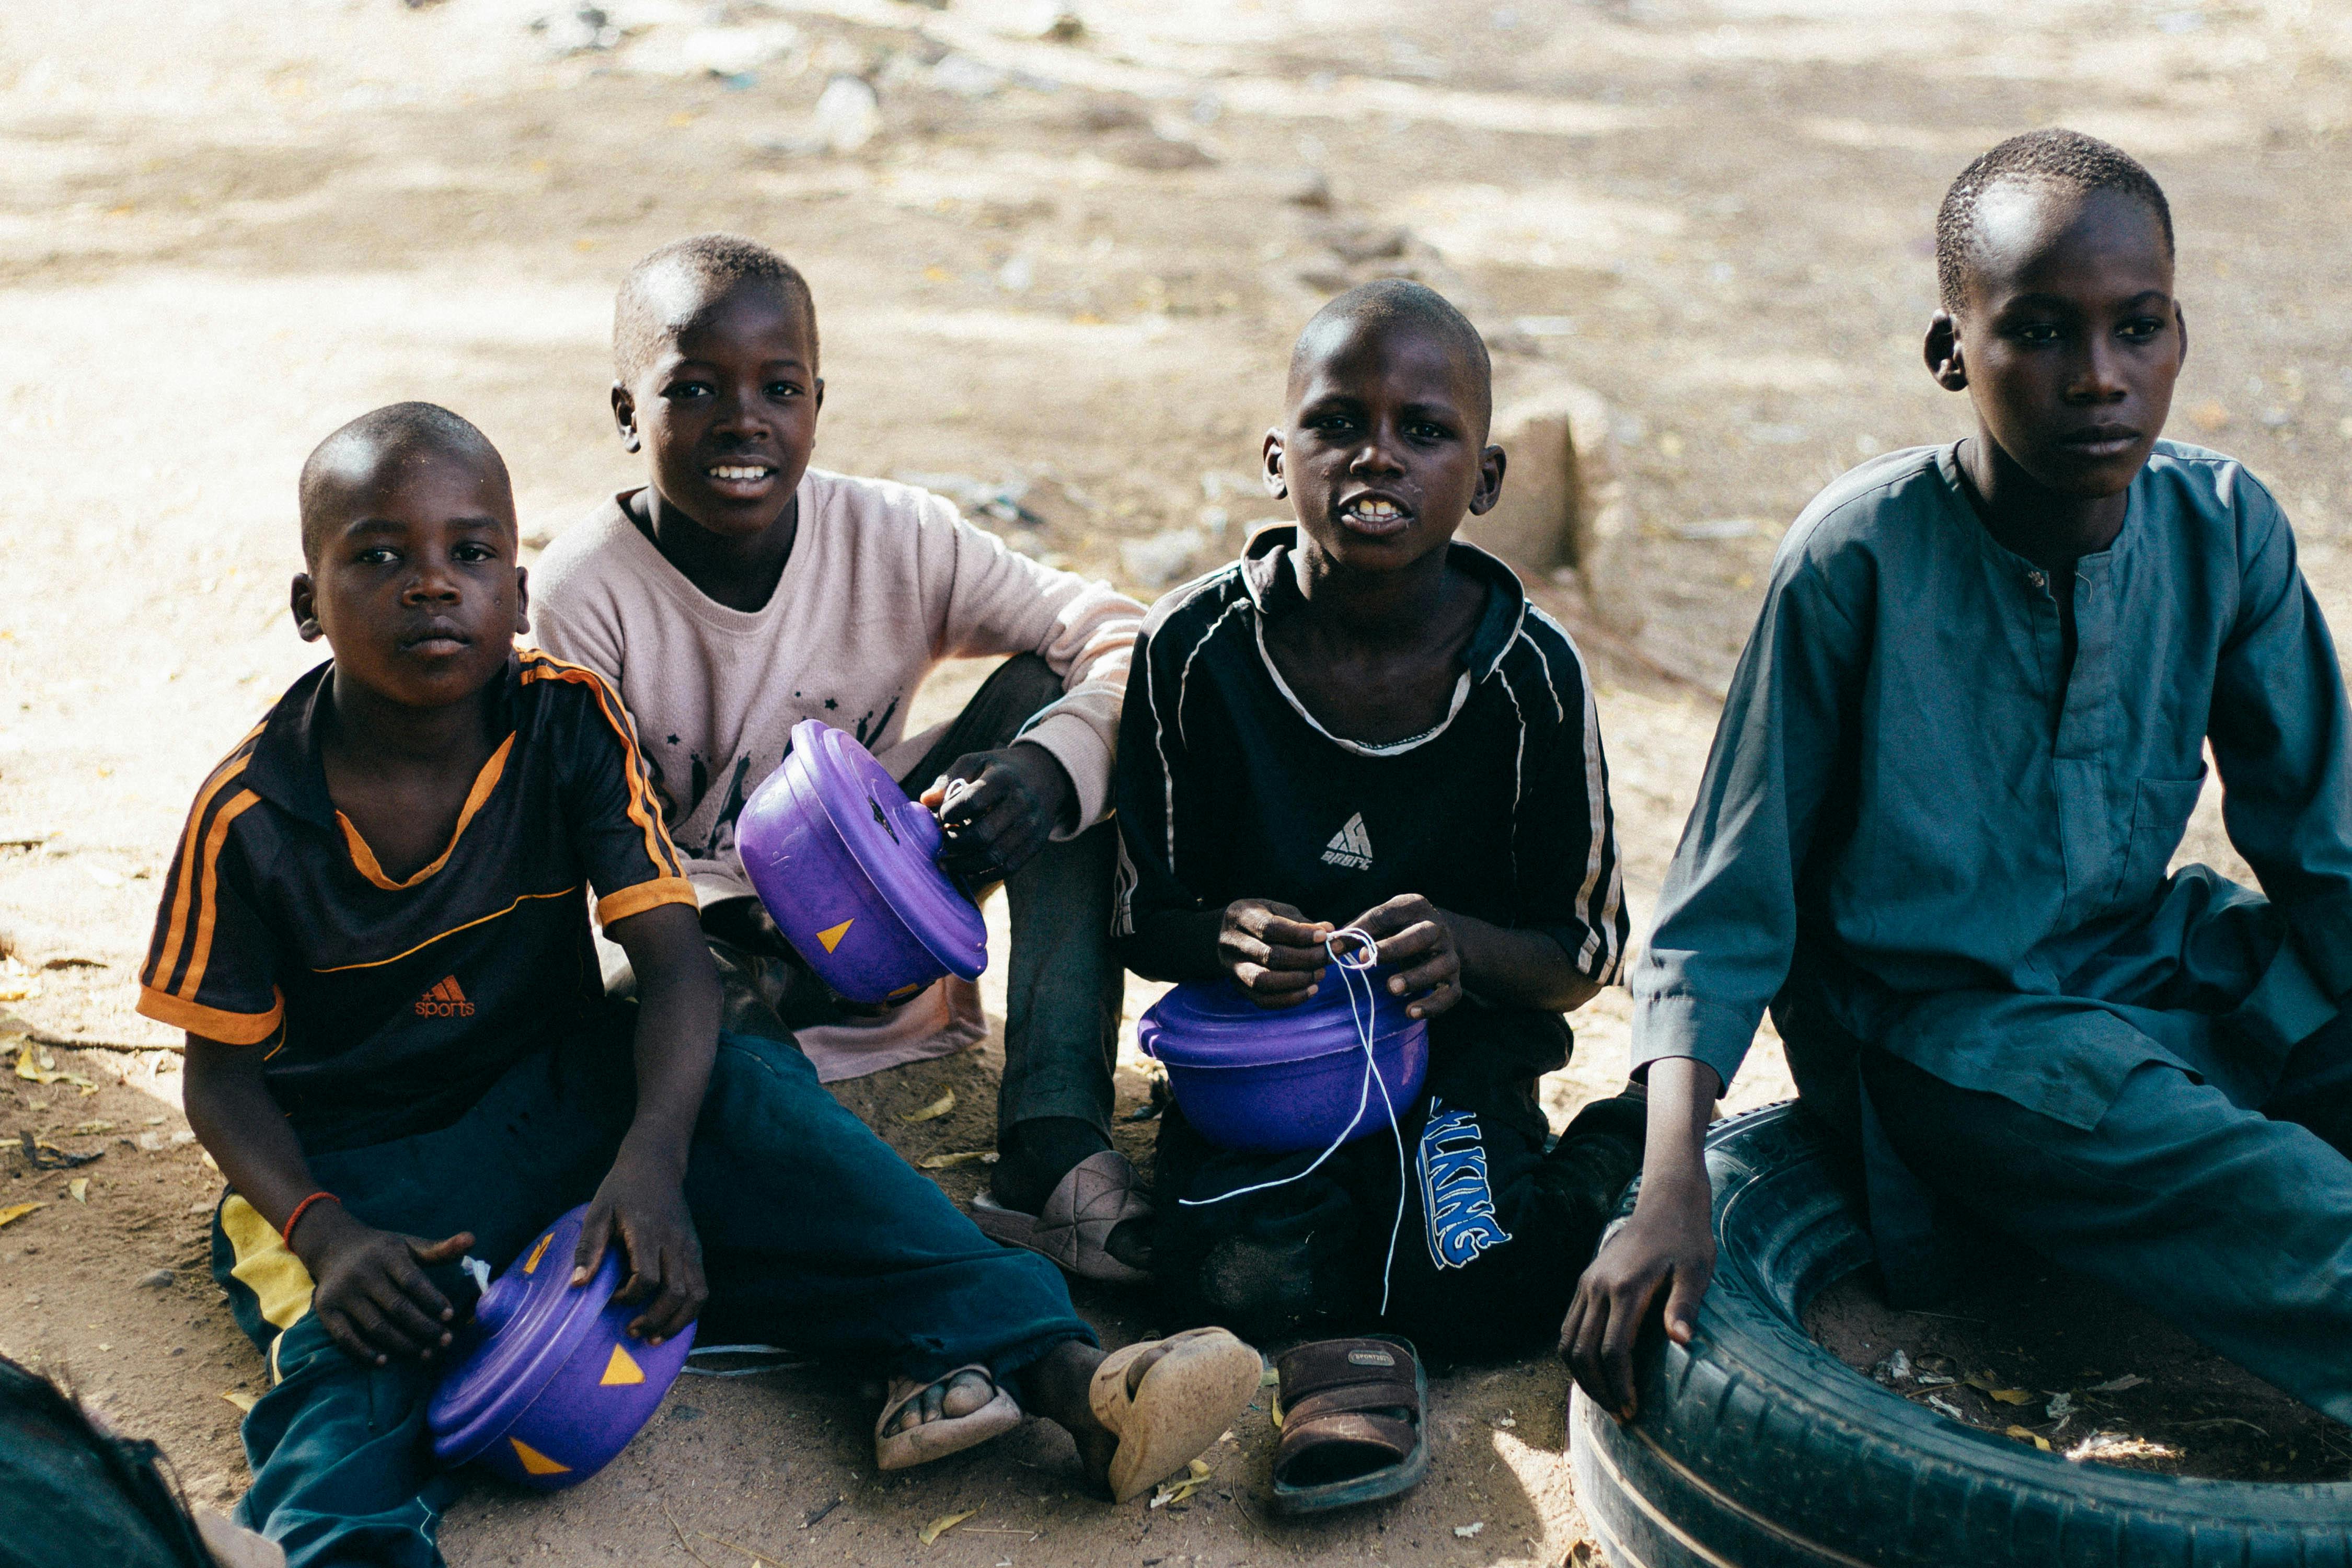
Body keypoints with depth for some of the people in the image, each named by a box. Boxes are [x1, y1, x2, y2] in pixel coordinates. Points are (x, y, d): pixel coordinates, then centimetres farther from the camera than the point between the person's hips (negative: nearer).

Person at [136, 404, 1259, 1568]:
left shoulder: (569, 723, -10)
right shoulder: (250, 815, -14)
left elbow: (673, 960, -16)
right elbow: (222, 1074, -6)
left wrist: (651, 1161, -35)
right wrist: (326, 1236, -26)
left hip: (560, 1088, 1)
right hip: (348, 1159, 0)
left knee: (737, 1084, -26)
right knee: (356, 1342, -32)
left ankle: (1052, 1368, -37)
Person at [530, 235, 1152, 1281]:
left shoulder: (896, 539, -11)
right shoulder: (585, 593, -16)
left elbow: (1126, 640, -14)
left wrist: (1049, 770, -35)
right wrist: (722, 922, -35)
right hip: (714, 937, -3)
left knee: (1050, 691, -17)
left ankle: (1054, 1143, -26)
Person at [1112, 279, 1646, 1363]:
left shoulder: (1531, 674, -10)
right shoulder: (1193, 649, -10)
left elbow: (1589, 951, -2)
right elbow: (1141, 920, -1)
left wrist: (1464, 948, -24)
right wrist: (1224, 938, -25)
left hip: (1459, 1043, 0)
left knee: (1470, 1302, -24)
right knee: (1259, 1284, -27)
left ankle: (1603, 1155, 7)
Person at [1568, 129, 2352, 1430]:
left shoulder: (2227, 531, -7)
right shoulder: (1858, 556, -19)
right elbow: (1727, 909, -14)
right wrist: (1671, 1192, -25)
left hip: (2160, 965, 5)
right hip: (1942, 1020, -5)